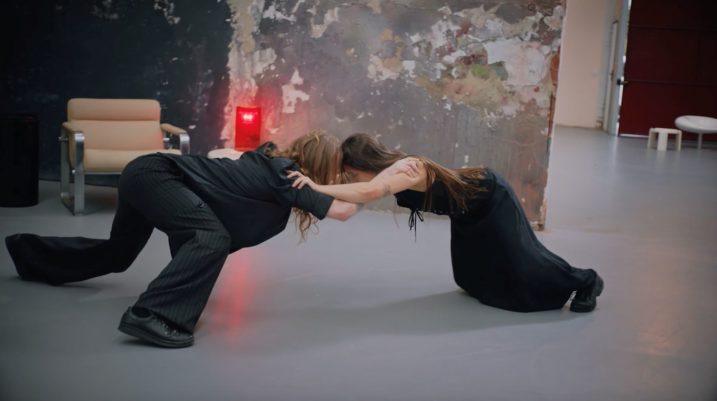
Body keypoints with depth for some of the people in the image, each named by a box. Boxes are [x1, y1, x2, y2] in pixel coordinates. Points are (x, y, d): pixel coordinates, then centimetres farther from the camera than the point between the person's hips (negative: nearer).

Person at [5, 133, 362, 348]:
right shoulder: (285, 178, -17)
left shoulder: (275, 161, 5)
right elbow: (341, 211, -21)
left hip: (146, 174, 9)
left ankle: (26, 249, 49)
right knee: (212, 239, -27)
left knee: (115, 254, 28)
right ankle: (150, 315, -31)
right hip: (154, 176, -9)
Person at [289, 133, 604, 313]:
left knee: (519, 261, 0)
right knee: (472, 275, 15)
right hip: (469, 212, 9)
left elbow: (368, 193, -58)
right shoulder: (389, 170, -10)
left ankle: (585, 281, 24)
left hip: (491, 199, -9)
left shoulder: (405, 169, -39)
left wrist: (317, 187, -58)